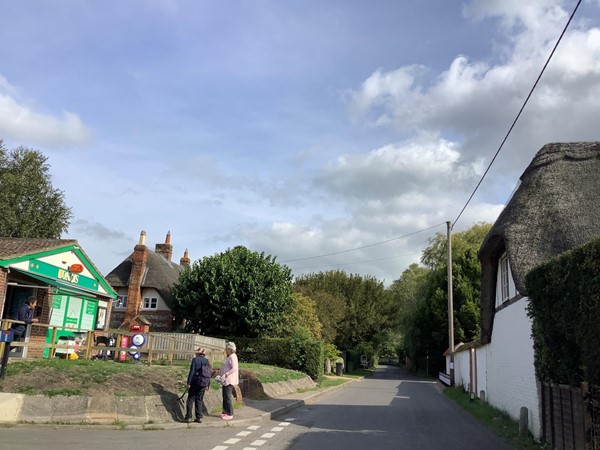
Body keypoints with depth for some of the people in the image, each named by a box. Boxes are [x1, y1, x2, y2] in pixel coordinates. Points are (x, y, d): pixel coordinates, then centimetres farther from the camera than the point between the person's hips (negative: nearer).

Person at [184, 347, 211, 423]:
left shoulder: (195, 360, -7)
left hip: (195, 382, -5)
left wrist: (188, 383, -8)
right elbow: (209, 373, 10)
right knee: (199, 400, 12)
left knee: (190, 399, 5)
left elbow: (192, 372, -12)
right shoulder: (207, 361, 7)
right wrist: (208, 384, 17)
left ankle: (189, 417, 1)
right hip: (203, 383, 5)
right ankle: (199, 417, 9)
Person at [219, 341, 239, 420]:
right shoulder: (229, 357, 15)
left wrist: (225, 374, -28)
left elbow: (234, 368, -25)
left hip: (229, 381, -10)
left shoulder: (232, 357, -16)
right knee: (225, 397, 15)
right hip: (226, 380, 10)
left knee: (228, 397, -6)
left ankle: (230, 414, 0)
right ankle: (225, 412, 22)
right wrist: (221, 374, 21)